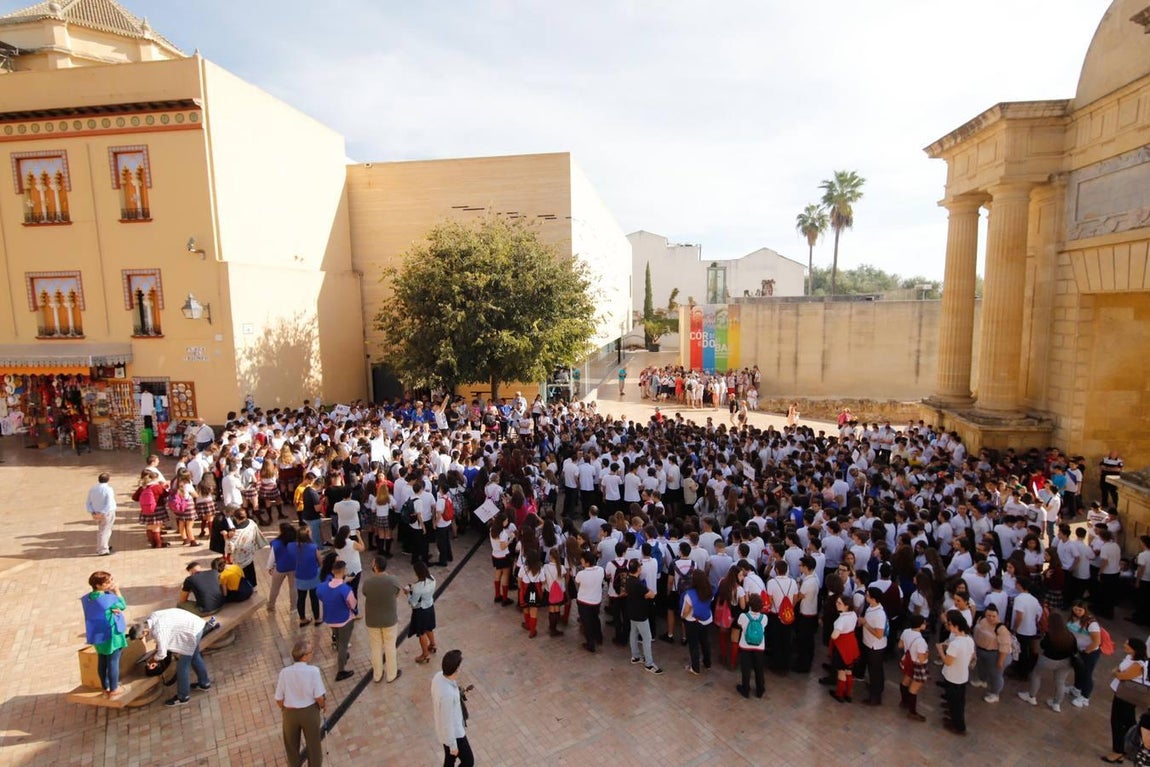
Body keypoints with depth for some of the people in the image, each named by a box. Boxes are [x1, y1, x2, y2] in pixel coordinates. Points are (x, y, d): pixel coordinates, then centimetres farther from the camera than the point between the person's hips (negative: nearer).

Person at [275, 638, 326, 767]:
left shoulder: (284, 672, -21)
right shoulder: (313, 671, -26)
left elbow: (279, 700, -10)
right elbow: (319, 697, -19)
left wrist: (285, 709, 11)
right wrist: (323, 705, 4)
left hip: (290, 713, 1)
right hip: (310, 711, -1)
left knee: (292, 745, 29)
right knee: (313, 743, 24)